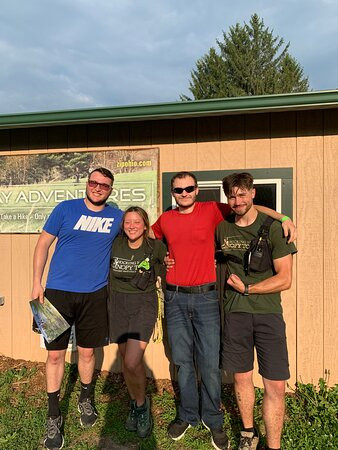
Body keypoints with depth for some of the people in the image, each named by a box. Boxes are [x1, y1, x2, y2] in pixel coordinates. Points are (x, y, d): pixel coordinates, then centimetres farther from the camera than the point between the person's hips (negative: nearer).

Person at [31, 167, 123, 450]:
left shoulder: (116, 217, 2)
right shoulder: (66, 209, -3)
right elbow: (43, 244, 0)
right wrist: (36, 283, -4)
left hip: (94, 294, 2)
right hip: (58, 292, -1)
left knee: (87, 351, 14)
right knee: (55, 353, 5)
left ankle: (86, 401, 40)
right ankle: (54, 416, 24)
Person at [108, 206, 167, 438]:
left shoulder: (156, 247, -8)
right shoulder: (115, 245, -3)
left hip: (144, 304, -3)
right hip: (118, 303, 3)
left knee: (132, 362, -13)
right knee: (125, 359, 13)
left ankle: (142, 404, 16)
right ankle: (135, 403, 36)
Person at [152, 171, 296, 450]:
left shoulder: (212, 210, -3)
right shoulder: (165, 219, 5)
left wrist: (283, 218, -10)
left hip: (206, 297, -2)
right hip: (175, 298, 3)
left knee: (210, 362, 3)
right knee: (183, 361, 12)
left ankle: (213, 420, 25)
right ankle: (188, 415, 31)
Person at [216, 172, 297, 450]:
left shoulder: (273, 227, -6)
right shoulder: (222, 228, 4)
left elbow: (284, 279, -8)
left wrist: (247, 288, -10)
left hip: (268, 313, -2)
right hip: (234, 312, 3)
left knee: (276, 386, 0)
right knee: (242, 377, 14)